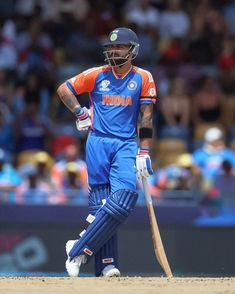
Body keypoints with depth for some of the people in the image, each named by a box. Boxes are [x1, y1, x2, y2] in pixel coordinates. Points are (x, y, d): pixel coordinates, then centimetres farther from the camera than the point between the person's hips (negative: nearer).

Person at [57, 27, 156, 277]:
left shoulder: (143, 78, 5)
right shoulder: (96, 75, 5)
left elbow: (146, 117, 3)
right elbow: (64, 89, 14)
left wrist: (144, 152, -2)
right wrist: (80, 114, 3)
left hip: (126, 145, 0)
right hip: (98, 142, 0)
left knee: (123, 199, -19)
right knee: (100, 204, -3)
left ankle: (79, 249, -15)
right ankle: (106, 264, -3)